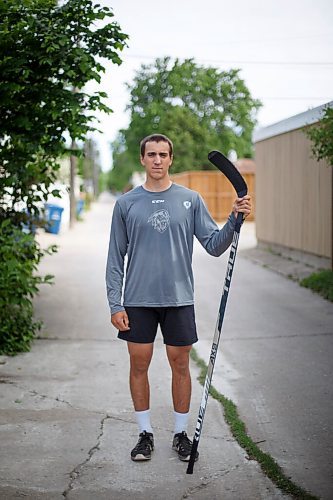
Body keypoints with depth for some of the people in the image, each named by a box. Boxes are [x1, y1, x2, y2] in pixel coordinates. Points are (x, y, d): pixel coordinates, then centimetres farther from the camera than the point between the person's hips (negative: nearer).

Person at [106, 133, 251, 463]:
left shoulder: (190, 200, 4)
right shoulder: (126, 203, 3)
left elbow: (214, 245, 2)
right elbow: (115, 258, 4)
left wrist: (235, 219, -15)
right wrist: (115, 304, -3)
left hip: (178, 299, 0)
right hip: (138, 300, 0)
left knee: (180, 366, 7)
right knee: (139, 365, 6)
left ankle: (180, 433, 21)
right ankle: (145, 434, 20)